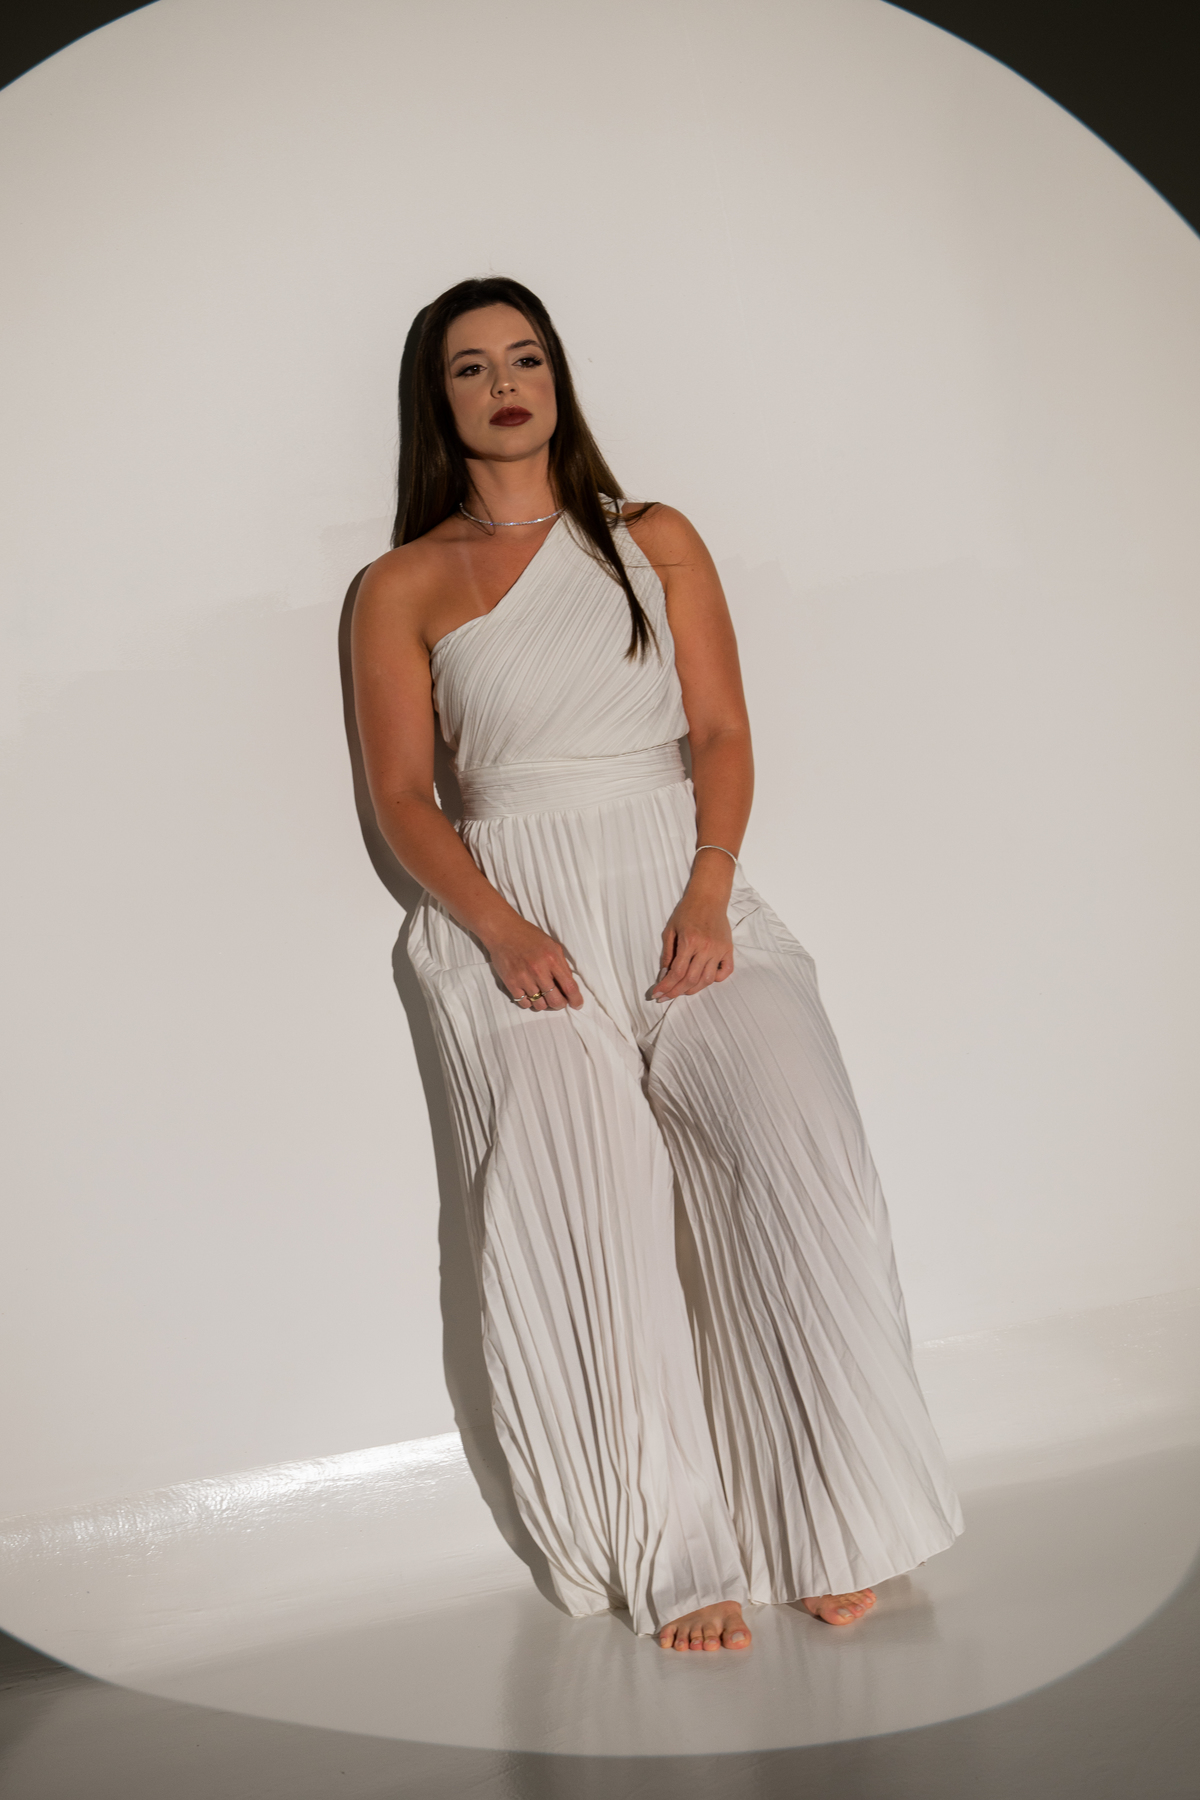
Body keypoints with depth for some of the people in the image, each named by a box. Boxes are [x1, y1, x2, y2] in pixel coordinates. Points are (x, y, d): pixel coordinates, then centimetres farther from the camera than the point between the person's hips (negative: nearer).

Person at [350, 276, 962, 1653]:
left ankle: (834, 1516, -13)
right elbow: (401, 794, 5)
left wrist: (709, 896, -9)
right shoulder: (403, 589, 12)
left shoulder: (656, 543, 16)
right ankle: (675, 1558, -11)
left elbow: (723, 734, 8)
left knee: (797, 1136, -22)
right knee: (580, 1201, -19)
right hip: (512, 910, -1)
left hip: (679, 882, 1)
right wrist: (500, 928, -12)